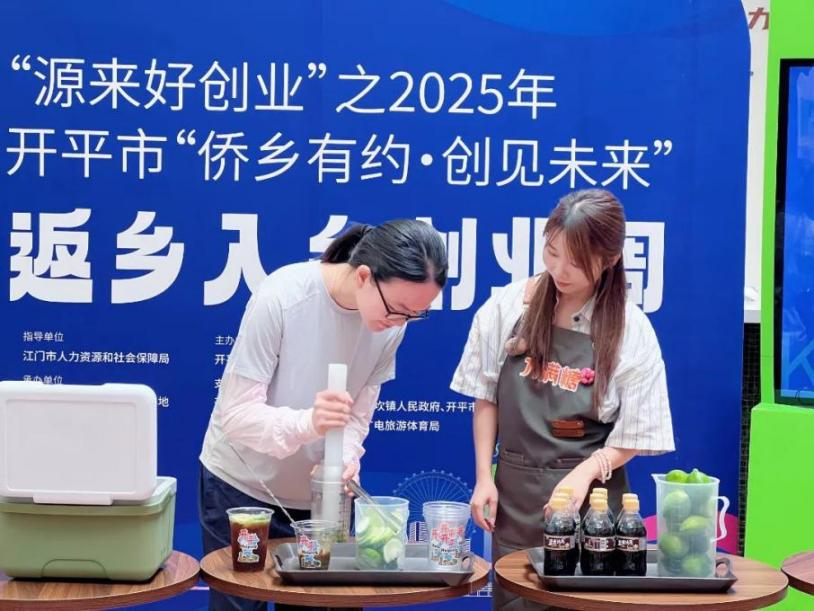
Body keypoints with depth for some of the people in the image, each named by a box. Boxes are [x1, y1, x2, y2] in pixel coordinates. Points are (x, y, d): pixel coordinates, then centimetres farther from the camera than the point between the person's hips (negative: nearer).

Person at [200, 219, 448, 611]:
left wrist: (345, 457, -29)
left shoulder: (393, 323, -11)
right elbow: (236, 413, -27)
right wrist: (307, 423, -44)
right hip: (242, 487, -4)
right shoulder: (281, 297, -26)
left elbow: (359, 414, -8)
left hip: (321, 495, 4)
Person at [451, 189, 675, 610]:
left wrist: (584, 473, -17)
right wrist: (484, 477, 2)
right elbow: (486, 398, 7)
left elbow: (633, 435, -3)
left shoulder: (630, 331, -6)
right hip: (515, 493, 2)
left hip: (591, 496, -2)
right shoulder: (507, 307, -1)